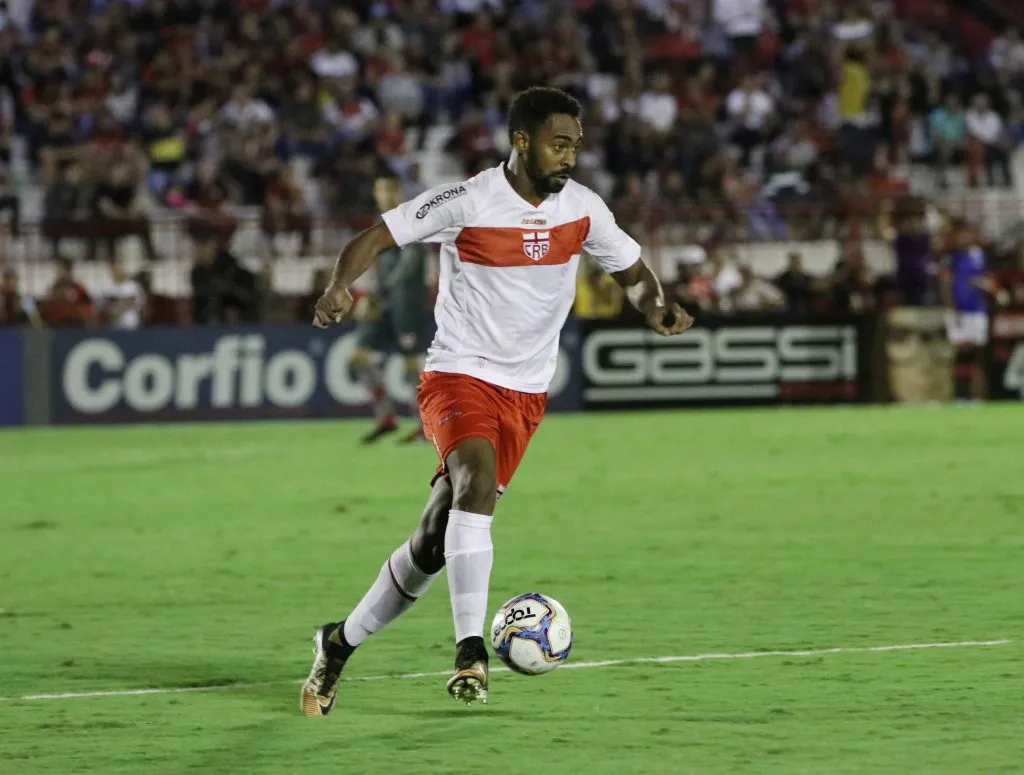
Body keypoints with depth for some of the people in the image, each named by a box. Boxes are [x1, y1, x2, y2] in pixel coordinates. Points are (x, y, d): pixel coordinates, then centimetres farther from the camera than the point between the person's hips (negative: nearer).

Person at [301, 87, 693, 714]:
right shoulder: (466, 202, -13)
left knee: (434, 542, 4)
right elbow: (375, 238, -8)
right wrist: (341, 286, -27)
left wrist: (657, 308, -9)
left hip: (525, 394, 4)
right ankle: (471, 653, -36)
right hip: (458, 375, -4)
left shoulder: (582, 208, 0)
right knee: (477, 484, -32)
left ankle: (342, 641, 23)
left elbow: (632, 271, 13)